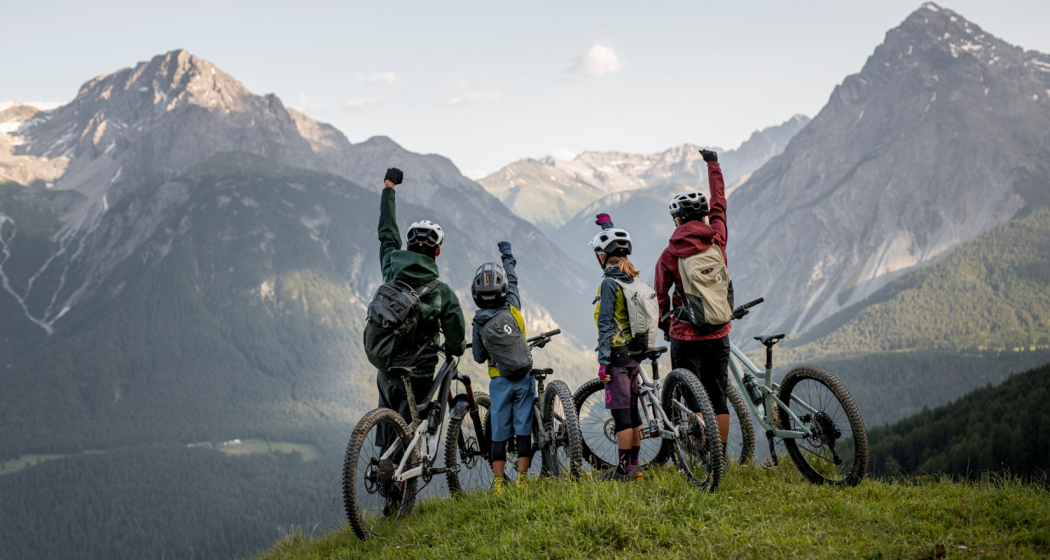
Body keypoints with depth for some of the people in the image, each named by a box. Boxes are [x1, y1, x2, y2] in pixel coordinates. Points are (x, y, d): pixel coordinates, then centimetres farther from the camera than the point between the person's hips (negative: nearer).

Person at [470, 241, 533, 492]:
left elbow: (479, 357, 3)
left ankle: (498, 484, 5)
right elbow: (513, 281, 14)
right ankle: (522, 480, 2)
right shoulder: (512, 308, -5)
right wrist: (507, 256, 30)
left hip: (499, 380, 0)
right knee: (523, 430, 3)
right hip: (523, 376, 0)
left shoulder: (478, 322, -6)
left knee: (499, 434, 5)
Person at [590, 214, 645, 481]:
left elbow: (606, 325, -17)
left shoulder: (609, 283, -15)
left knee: (621, 413, -5)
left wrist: (603, 362, -16)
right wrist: (607, 224, 42)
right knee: (632, 410, 13)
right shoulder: (633, 279, 9)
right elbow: (617, 246, 28)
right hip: (634, 354, 8)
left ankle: (623, 470, -3)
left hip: (617, 354, -8)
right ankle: (634, 466, 19)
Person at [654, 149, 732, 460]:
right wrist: (713, 163, 29)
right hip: (719, 332, 3)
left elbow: (660, 297, 0)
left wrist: (664, 326, 18)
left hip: (686, 335, -3)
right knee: (717, 394, 10)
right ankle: (721, 458, 12)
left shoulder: (669, 255, -8)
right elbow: (719, 201, 15)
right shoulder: (716, 237, -1)